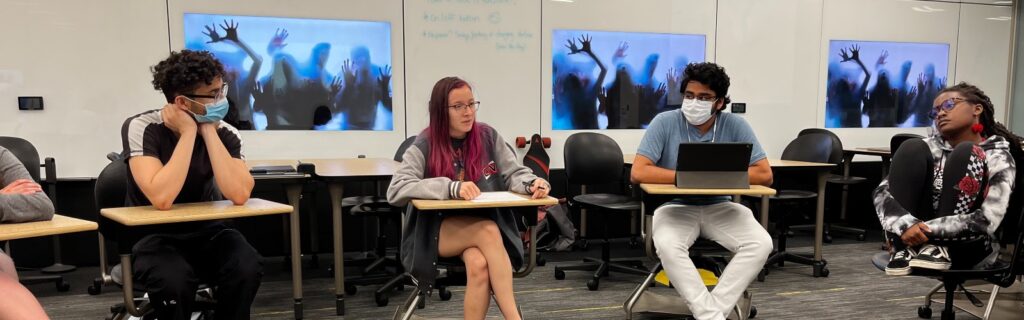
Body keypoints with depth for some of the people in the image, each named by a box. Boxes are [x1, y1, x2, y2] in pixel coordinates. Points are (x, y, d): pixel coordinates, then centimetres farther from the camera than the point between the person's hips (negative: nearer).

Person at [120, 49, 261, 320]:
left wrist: (208, 132, -23)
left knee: (246, 268, -28)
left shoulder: (225, 133, -9)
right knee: (174, 280, -35)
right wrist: (189, 132, -27)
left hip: (206, 232, 3)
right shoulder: (142, 128, -18)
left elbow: (239, 195, -26)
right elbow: (162, 199, -32)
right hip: (154, 236, -2)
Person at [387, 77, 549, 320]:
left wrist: (533, 183, -20)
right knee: (488, 231, -33)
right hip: (437, 232, -2)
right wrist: (451, 188, -32)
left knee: (479, 265, -34)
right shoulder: (424, 146, -9)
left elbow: (514, 174, 5)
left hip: (484, 227, 3)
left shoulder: (488, 137, 1)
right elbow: (395, 191, -20)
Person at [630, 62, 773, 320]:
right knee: (667, 245, -34)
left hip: (720, 207, 2)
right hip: (676, 206, -2)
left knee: (761, 243, -23)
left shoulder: (735, 126, -6)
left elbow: (764, 175, -6)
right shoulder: (665, 122, -11)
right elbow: (638, 172, -17)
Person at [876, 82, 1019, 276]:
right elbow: (882, 192, -6)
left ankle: (939, 249, -21)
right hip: (914, 238, 3)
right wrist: (906, 225, -26)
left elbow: (987, 221, -18)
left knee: (965, 153, -18)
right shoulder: (932, 147, 7)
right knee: (912, 147, -14)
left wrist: (928, 230, -24)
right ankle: (904, 249, -21)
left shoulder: (998, 157, -2)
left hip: (964, 248, -3)